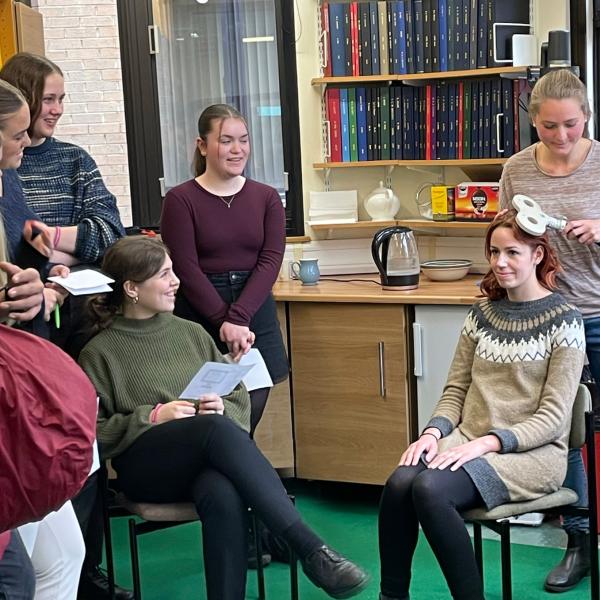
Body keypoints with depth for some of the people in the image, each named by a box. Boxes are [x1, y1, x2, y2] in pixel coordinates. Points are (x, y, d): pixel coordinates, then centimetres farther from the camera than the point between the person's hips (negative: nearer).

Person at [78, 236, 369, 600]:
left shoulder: (191, 333, 17)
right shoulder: (101, 352, 5)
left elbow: (240, 401, 18)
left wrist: (222, 409, -5)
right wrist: (153, 417, -11)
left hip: (208, 458, 3)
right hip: (146, 467, -3)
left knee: (224, 495, -38)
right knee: (216, 429, -37)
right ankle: (310, 548, -41)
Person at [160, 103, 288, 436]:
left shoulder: (266, 197, 7)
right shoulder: (180, 200, -3)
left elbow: (270, 261, -2)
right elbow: (186, 270, -8)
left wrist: (238, 317, -14)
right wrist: (224, 321, -14)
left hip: (256, 314, 3)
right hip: (200, 319, -3)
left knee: (247, 424, 3)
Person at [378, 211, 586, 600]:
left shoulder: (564, 321, -3)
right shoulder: (483, 313, 13)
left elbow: (553, 417, -9)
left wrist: (487, 443, -20)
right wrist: (434, 431, -7)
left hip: (531, 452, -5)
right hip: (468, 441, 5)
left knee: (430, 488, -31)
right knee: (399, 483, -27)